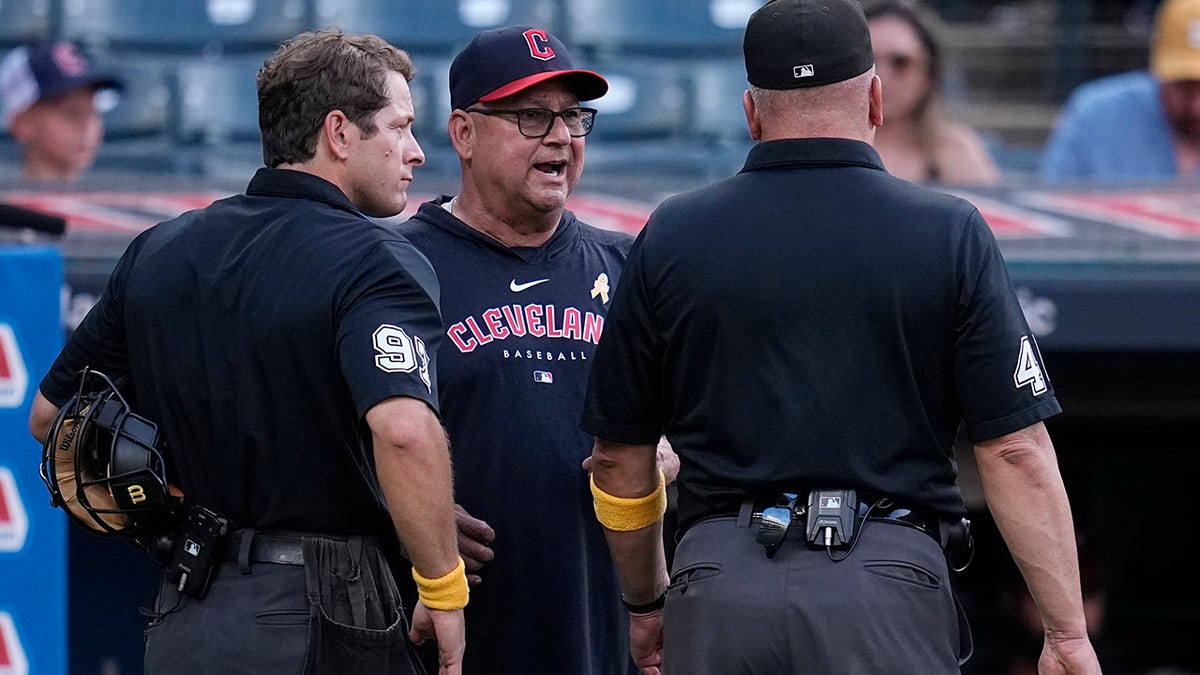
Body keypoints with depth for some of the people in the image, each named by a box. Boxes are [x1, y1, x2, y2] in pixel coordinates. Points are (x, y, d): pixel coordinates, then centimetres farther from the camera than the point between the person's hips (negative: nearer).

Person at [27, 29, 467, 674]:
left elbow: (50, 415, 18)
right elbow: (403, 429, -28)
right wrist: (443, 587, -17)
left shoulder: (156, 252, 11)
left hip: (181, 621, 6)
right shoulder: (378, 264, -11)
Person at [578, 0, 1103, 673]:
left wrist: (647, 603, 28)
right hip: (888, 589, -2)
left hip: (717, 589, 2)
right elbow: (1016, 449, -2)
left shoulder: (670, 239, 8)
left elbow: (621, 459, 13)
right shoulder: (951, 234, 2)